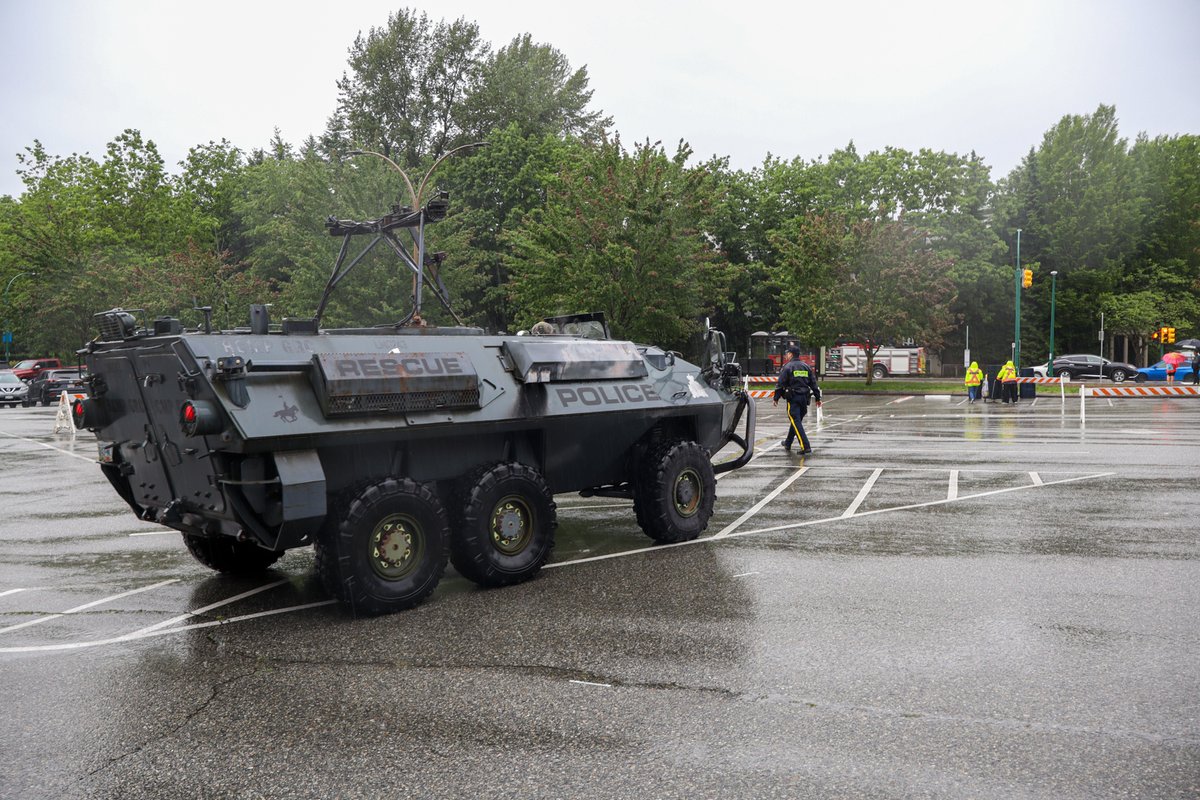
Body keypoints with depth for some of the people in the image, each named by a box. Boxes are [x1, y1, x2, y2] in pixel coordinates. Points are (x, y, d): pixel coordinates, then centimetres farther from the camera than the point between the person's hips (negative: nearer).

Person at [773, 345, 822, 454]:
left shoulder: (787, 367, -7)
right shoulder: (806, 367, 11)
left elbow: (780, 384, -9)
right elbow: (813, 383, 12)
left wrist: (776, 398, -2)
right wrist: (817, 398, 16)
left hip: (793, 398, -6)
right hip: (804, 398, 7)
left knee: (796, 422, -8)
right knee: (796, 421, 19)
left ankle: (806, 447, -18)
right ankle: (787, 443, 33)